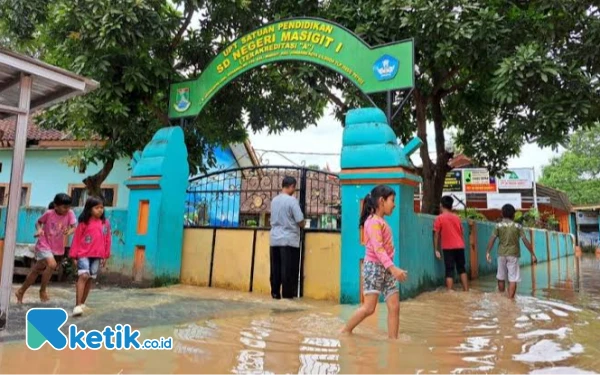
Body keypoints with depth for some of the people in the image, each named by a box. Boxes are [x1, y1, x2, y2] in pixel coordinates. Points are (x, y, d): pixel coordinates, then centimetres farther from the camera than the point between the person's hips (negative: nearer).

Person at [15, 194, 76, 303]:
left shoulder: (70, 213, -11)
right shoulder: (49, 213, -16)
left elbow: (74, 227, -19)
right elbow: (38, 222, 1)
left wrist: (69, 232, -40)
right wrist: (39, 230, -20)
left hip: (57, 248, 4)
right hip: (44, 245, -4)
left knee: (36, 271, 16)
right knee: (52, 264, -28)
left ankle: (21, 292, 35)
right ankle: (42, 290, -6)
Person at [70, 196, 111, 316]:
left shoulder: (106, 223, 5)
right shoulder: (84, 223, -3)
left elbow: (107, 240, 10)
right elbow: (76, 239, 1)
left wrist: (105, 256, 10)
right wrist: (74, 255, 0)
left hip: (97, 256, 3)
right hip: (84, 254, -3)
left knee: (90, 279, 10)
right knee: (83, 276, -17)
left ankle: (82, 303, 24)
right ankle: (77, 305, -16)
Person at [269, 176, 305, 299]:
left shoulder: (274, 200, 9)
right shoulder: (292, 200, -12)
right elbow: (300, 221, -13)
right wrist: (302, 225, 9)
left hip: (275, 238, 6)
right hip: (289, 239, -6)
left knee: (275, 267, 10)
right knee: (288, 268, 2)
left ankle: (275, 292, 15)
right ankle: (287, 293, 7)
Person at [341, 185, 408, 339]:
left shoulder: (382, 222, 15)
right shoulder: (373, 221, -14)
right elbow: (377, 248, -23)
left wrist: (391, 269, 16)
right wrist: (393, 268, -30)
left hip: (385, 268, 9)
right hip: (374, 267, -9)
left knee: (394, 307, 3)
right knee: (369, 308, -6)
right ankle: (345, 332, 11)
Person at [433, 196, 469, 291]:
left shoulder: (439, 218, -3)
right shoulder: (457, 217, 12)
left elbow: (436, 235, -5)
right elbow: (462, 233, 16)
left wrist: (436, 250, -1)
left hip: (448, 248, -4)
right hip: (459, 247, 4)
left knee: (449, 271, -2)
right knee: (462, 269, 17)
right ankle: (466, 291, 20)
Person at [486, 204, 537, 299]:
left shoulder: (498, 225, 0)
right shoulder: (517, 226, 0)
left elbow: (492, 239, -9)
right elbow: (525, 241, -3)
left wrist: (488, 252, -10)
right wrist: (532, 254, 2)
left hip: (501, 254, 1)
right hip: (513, 255, -1)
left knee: (501, 278, 15)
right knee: (513, 279, 0)